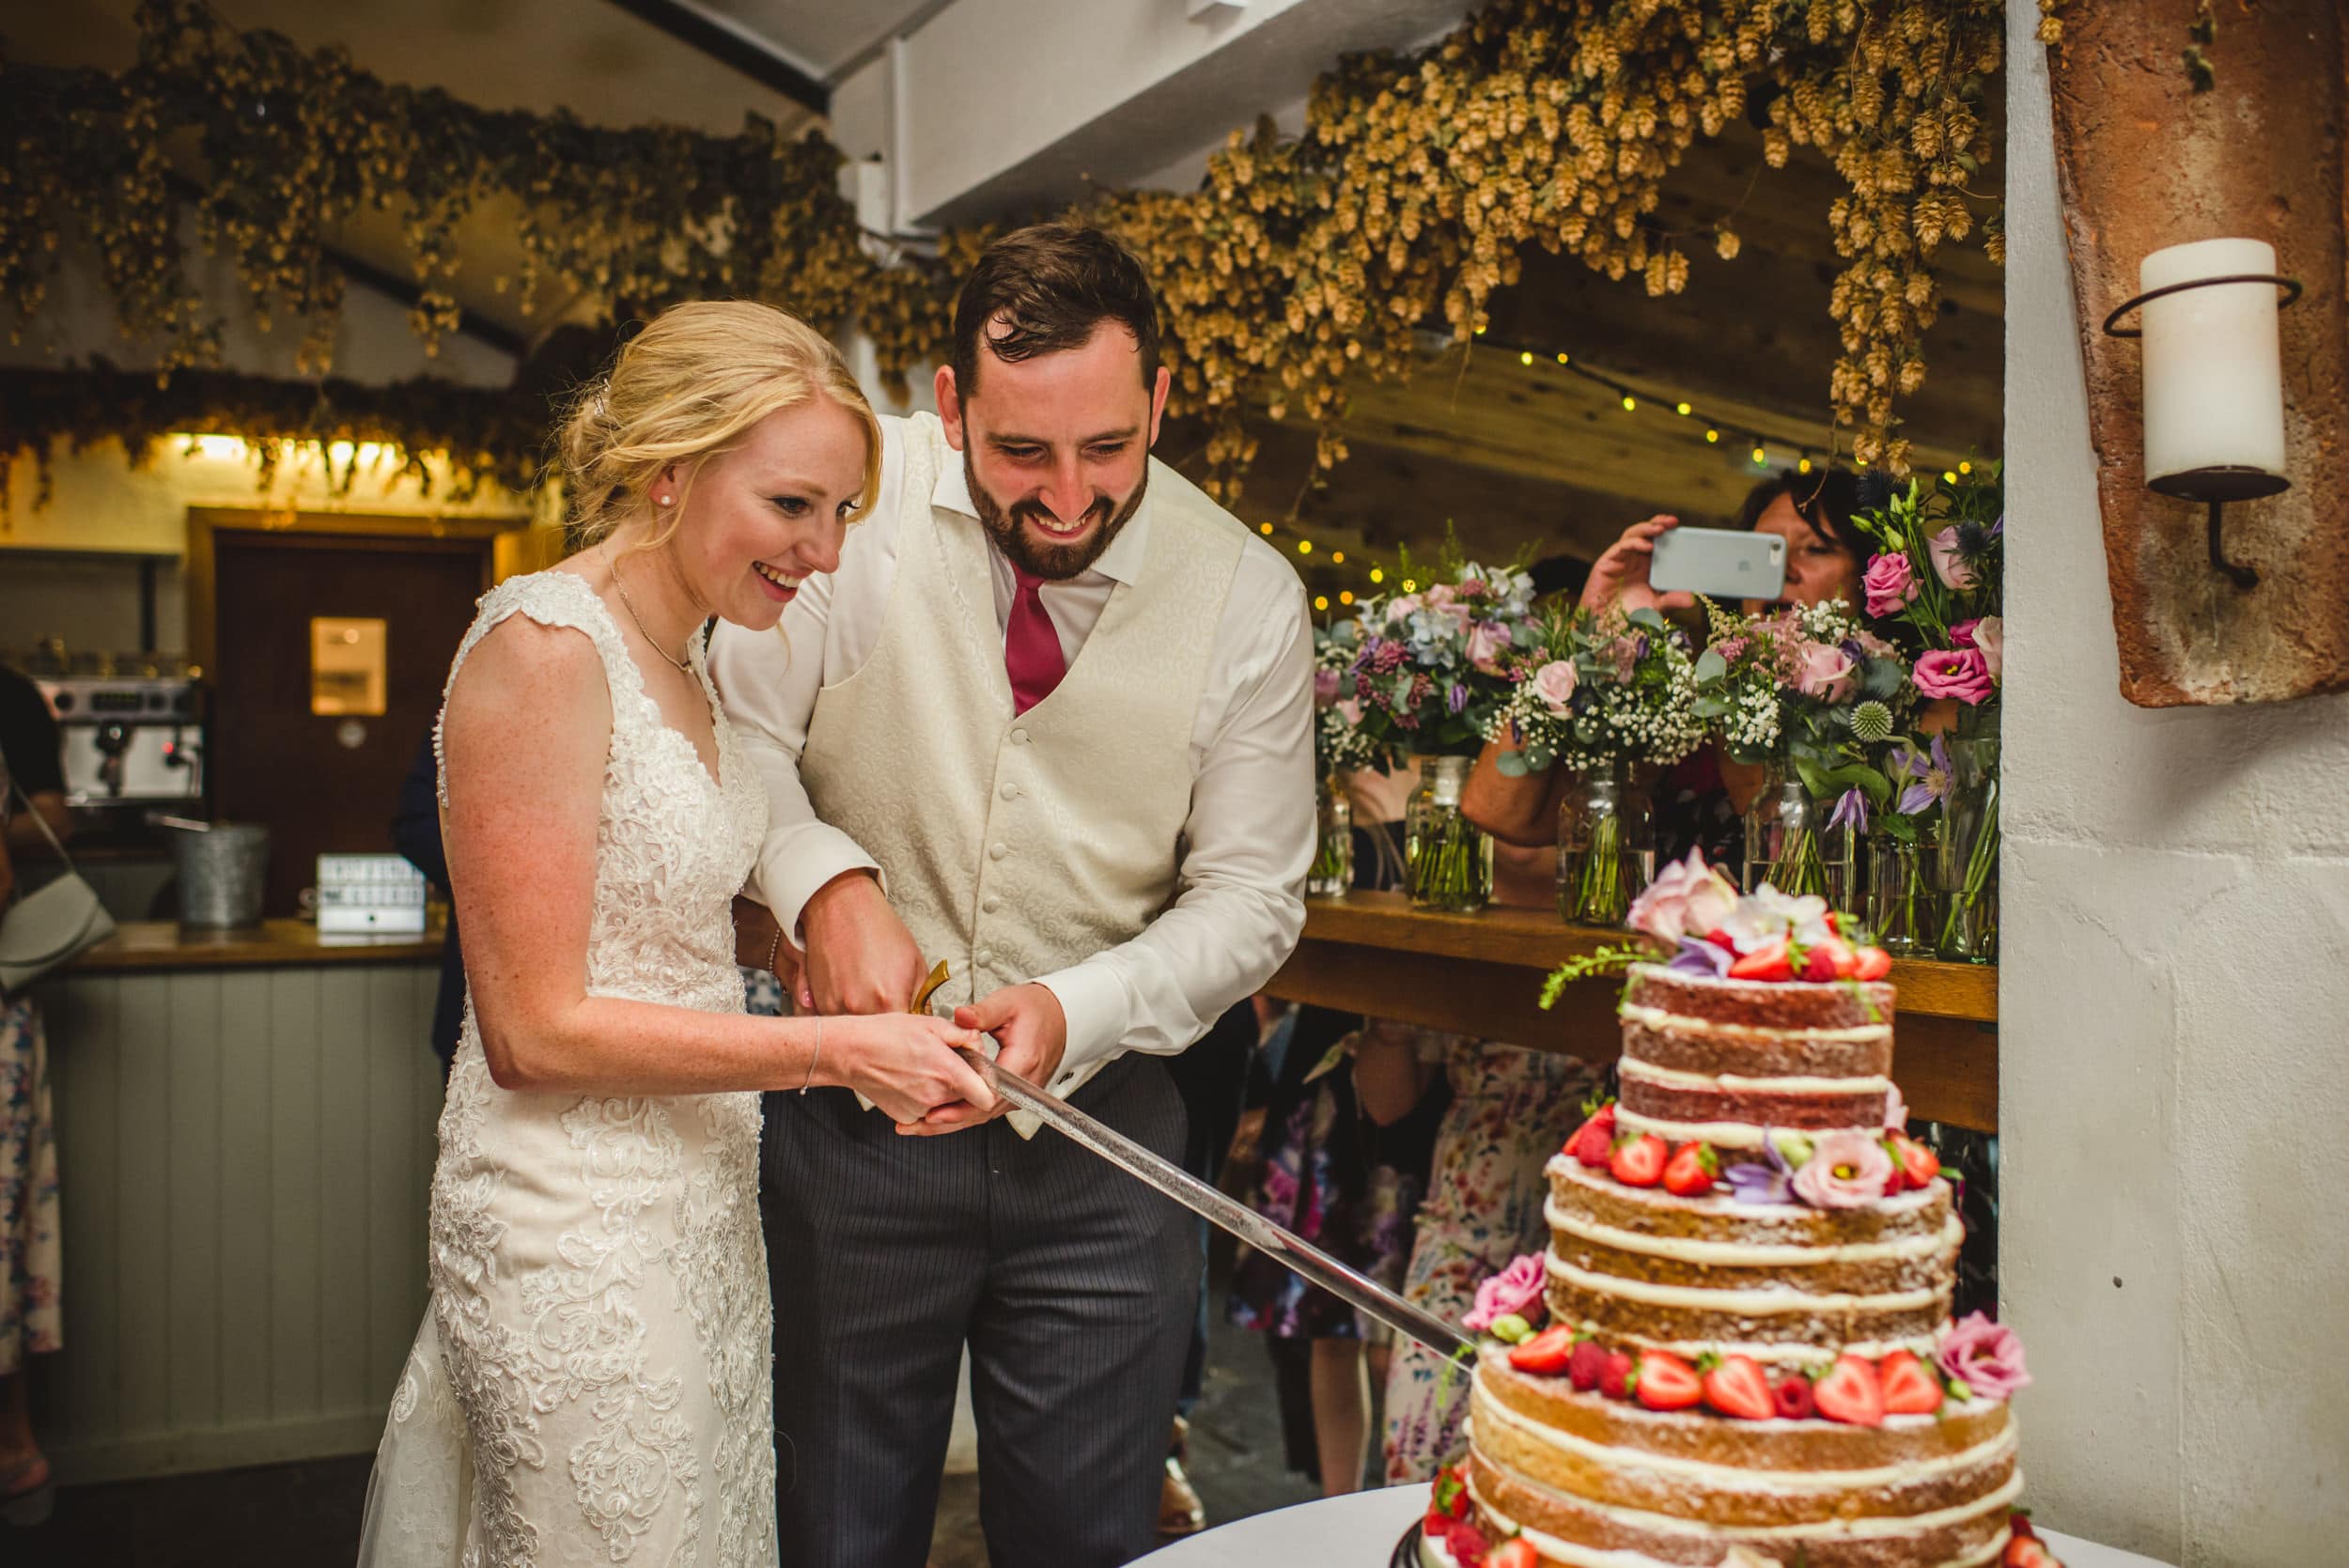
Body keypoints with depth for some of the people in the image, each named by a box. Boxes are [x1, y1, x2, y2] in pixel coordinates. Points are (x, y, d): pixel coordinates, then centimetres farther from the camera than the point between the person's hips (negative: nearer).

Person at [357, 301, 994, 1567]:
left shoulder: (685, 669, 9)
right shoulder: (542, 647, -18)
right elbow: (536, 1031, -19)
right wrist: (835, 1050, -19)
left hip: (694, 1210, 9)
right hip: (576, 1234, -8)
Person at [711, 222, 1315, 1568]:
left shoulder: (1248, 596, -8)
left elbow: (1251, 897, -5)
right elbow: (739, 733, -3)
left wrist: (1074, 1011, -20)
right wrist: (825, 882, -21)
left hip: (1099, 1131, 1)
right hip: (853, 1111, 0)